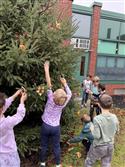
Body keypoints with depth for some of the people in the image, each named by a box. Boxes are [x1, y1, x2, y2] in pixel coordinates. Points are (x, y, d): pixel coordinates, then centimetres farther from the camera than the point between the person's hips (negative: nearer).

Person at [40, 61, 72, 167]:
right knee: (56, 146, 15)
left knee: (44, 145, 18)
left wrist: (46, 69, -17)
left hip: (46, 126, -1)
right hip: (56, 127, 1)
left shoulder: (51, 100, -22)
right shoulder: (63, 104, -16)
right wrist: (65, 84, 5)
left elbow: (49, 84, -20)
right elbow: (69, 94, 2)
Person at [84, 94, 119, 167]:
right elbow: (117, 131, 4)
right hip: (110, 146, 5)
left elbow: (97, 136, -23)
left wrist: (92, 129, -5)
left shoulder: (97, 119, -27)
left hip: (99, 146, -4)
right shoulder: (114, 117, -11)